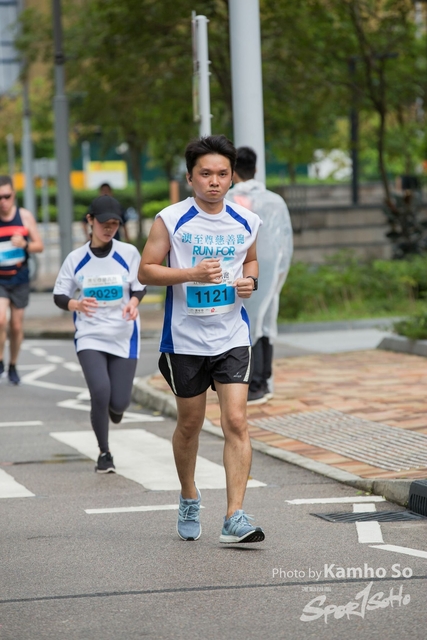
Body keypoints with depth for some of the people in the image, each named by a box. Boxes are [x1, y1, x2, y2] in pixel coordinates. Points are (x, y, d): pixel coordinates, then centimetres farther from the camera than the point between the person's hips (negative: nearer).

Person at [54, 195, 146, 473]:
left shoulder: (129, 253, -2)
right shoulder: (76, 258, -1)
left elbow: (139, 287, 5)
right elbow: (59, 295, 3)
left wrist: (133, 303, -18)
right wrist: (76, 304, -19)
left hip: (124, 336, 0)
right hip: (90, 336, 0)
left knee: (119, 402, -4)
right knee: (100, 392, -18)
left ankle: (117, 406, 39)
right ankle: (104, 454, 3)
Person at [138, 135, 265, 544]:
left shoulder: (246, 222, 3)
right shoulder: (171, 220, -7)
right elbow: (146, 271, -6)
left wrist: (249, 280, -1)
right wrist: (192, 273, -20)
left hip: (232, 337, 1)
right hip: (185, 340, -1)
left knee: (236, 421, -11)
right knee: (190, 423, 11)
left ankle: (234, 519, -12)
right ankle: (189, 499, 35)